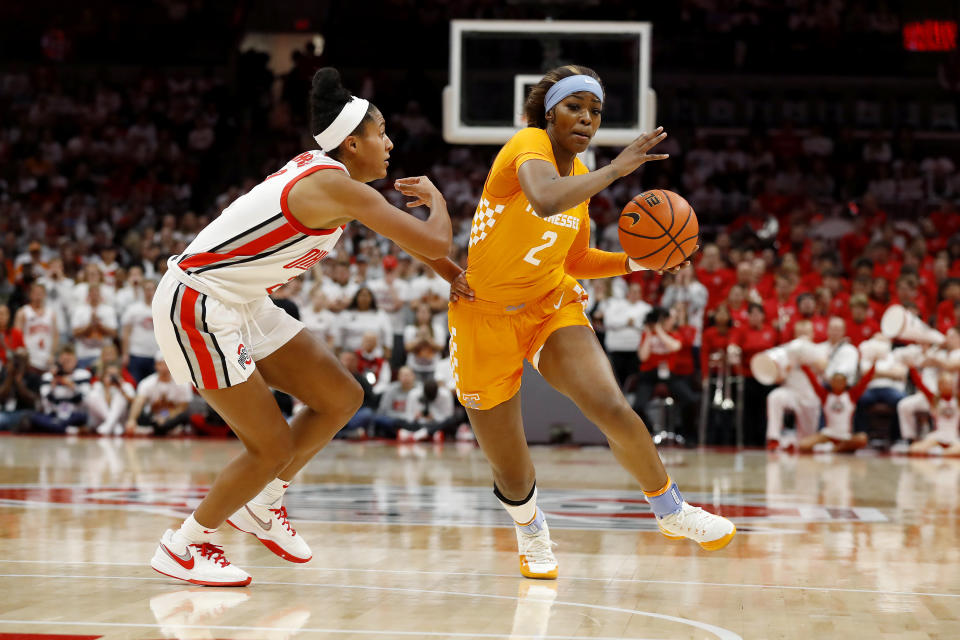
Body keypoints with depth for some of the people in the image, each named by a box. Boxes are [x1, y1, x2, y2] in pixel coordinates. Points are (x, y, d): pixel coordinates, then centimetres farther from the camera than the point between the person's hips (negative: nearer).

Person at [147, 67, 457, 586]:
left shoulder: (325, 173, 7)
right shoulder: (338, 188, -22)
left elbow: (396, 225, 24)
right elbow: (433, 241, -24)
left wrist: (455, 276, 18)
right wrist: (436, 198, -3)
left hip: (241, 304, 10)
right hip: (197, 305, -10)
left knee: (341, 398, 10)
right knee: (273, 447, -5)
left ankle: (260, 504, 26)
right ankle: (182, 547, 12)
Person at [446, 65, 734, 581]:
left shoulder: (579, 176, 6)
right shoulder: (529, 144, -16)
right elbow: (545, 200, -40)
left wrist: (634, 262, 3)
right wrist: (615, 169, -32)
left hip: (552, 308, 5)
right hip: (486, 320, -5)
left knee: (612, 410, -22)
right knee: (510, 474, 3)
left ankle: (671, 511, 1)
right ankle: (530, 531, 39)